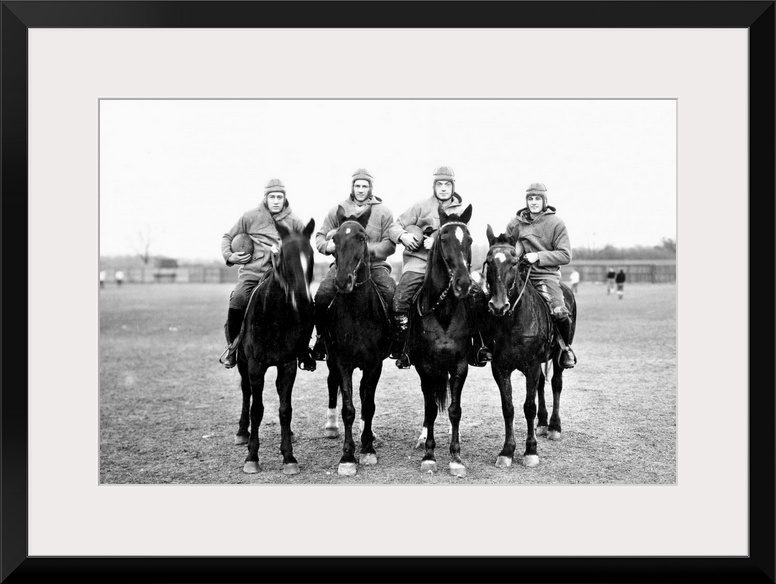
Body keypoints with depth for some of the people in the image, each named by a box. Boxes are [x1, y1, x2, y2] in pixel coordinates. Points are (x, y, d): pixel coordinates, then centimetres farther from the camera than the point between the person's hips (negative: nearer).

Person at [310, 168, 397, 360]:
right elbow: (321, 235, 14)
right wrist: (327, 245, -11)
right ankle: (321, 339, 2)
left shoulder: (383, 212, 6)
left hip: (374, 265, -1)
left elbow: (390, 244, -1)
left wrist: (369, 249, -20)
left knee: (393, 295, -25)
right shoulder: (338, 210, 11)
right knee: (320, 298, -19)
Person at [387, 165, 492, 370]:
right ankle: (399, 349, -6)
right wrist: (403, 236, -16)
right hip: (419, 261, -2)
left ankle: (480, 347, 5)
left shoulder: (461, 210, 12)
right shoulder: (422, 205, 7)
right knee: (400, 300, -22)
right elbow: (395, 226, 7)